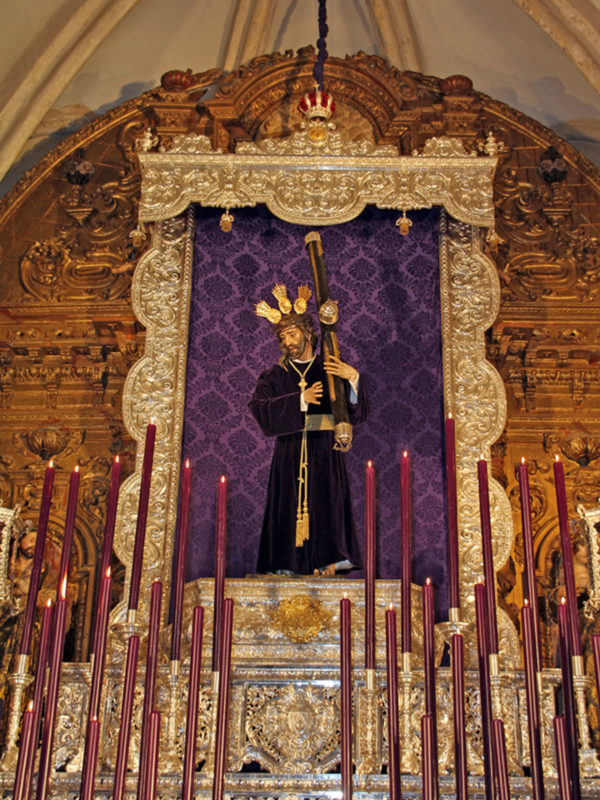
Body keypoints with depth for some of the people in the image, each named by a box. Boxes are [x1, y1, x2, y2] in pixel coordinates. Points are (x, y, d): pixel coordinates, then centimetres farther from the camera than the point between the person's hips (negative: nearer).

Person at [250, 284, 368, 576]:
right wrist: (300, 399, -11)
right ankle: (286, 567, -3)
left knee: (325, 507, -9)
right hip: (289, 455, 1)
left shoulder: (332, 370, 11)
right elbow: (259, 409, -5)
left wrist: (353, 378, -15)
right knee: (288, 509, -5)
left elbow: (358, 413, 2)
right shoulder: (275, 375, 13)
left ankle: (326, 563, -8)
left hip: (324, 454, 0)